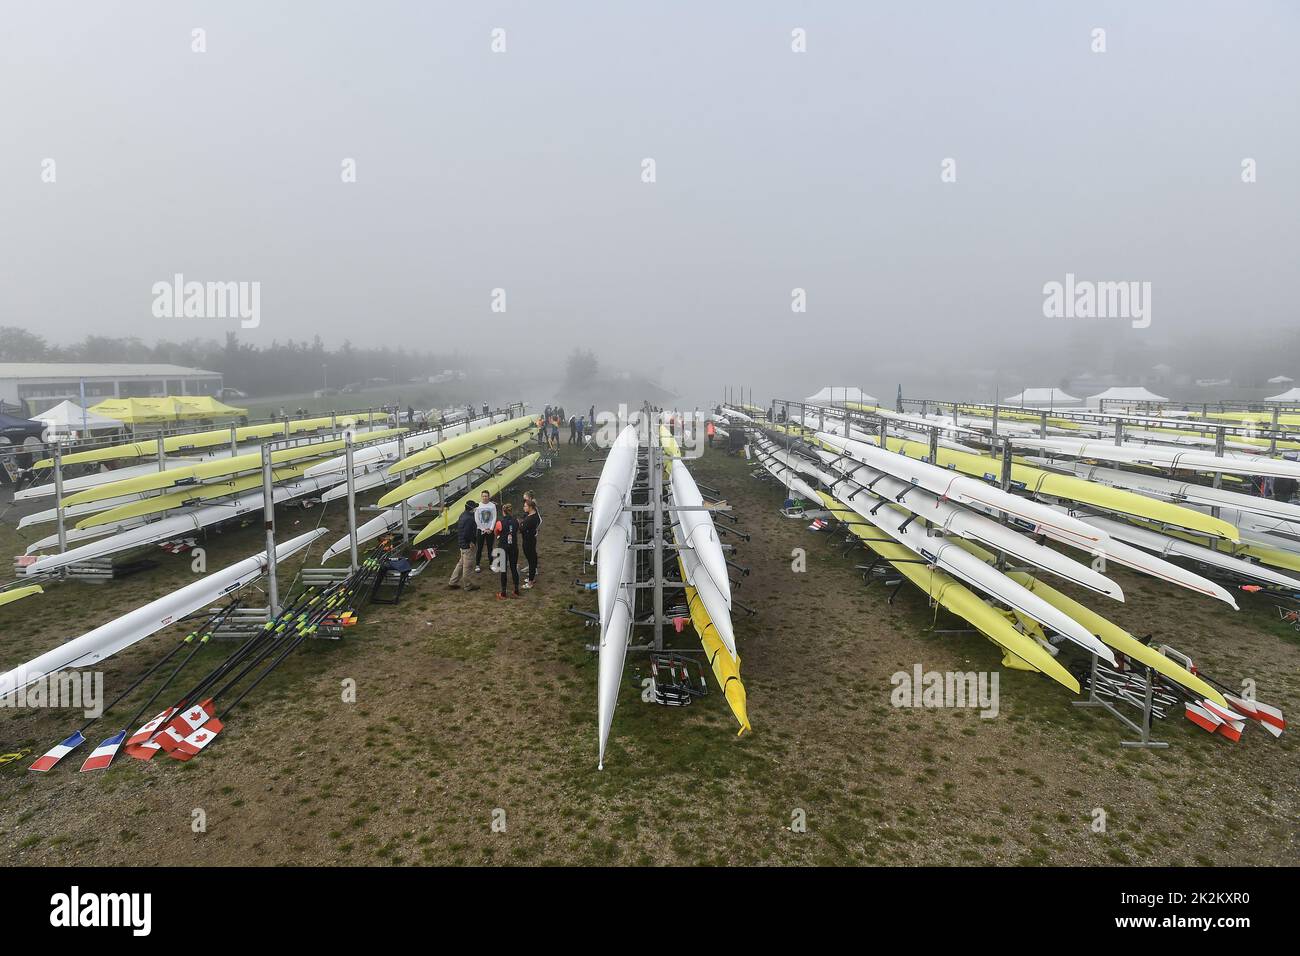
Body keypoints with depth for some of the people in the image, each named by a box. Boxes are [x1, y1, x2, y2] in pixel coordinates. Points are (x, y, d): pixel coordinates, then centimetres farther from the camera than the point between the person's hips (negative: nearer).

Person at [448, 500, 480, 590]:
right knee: (467, 565, 3)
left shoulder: (463, 515, 7)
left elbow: (457, 527, 16)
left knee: (461, 563, 21)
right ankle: (468, 585, 15)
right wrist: (470, 542, -13)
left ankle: (452, 582, 28)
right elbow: (466, 534, -28)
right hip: (467, 545, -10)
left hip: (462, 543, 10)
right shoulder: (469, 519, -24)